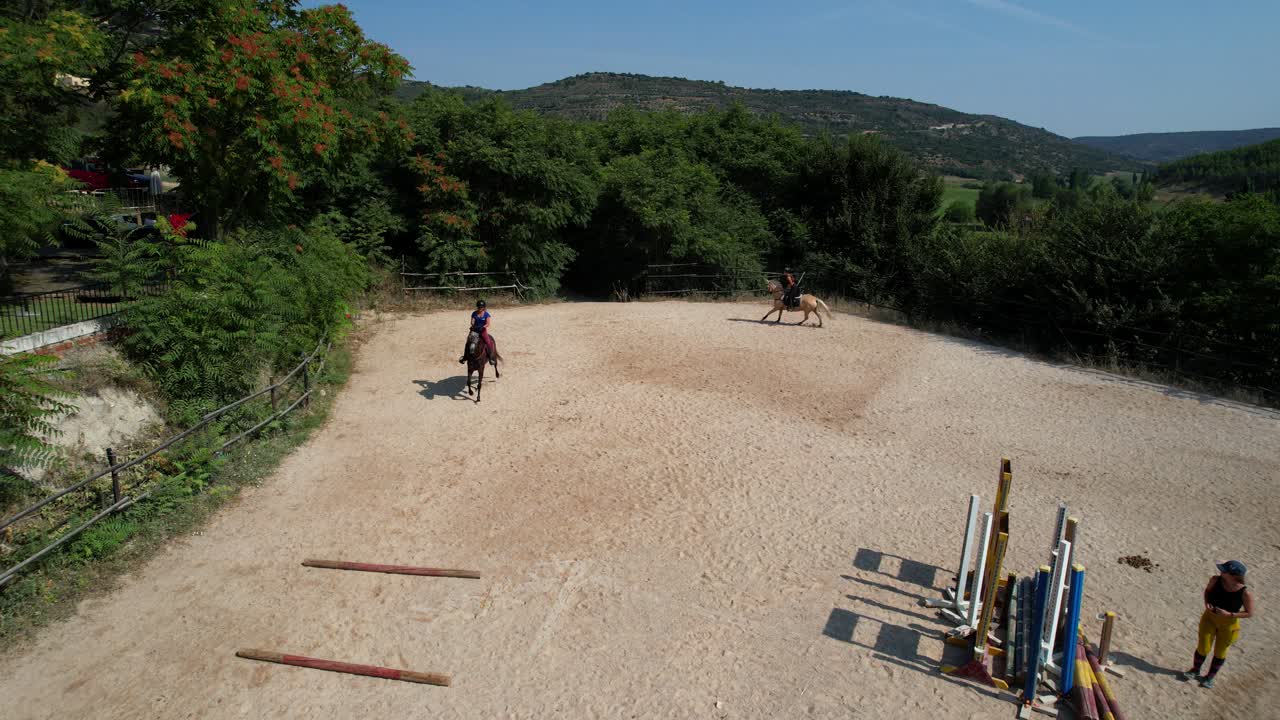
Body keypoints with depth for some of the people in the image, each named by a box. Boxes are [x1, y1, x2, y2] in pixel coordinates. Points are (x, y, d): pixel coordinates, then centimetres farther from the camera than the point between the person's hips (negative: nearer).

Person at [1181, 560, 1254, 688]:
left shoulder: (1245, 593, -27)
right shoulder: (1215, 580, -19)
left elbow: (1249, 613, -14)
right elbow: (1207, 590, 3)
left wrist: (1229, 615, -26)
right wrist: (1206, 602, -14)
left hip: (1229, 625, -2)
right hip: (1209, 618, 2)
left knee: (1220, 652, 16)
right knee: (1203, 648, 10)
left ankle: (1211, 676, 38)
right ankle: (1195, 670, 35)